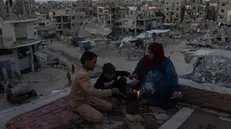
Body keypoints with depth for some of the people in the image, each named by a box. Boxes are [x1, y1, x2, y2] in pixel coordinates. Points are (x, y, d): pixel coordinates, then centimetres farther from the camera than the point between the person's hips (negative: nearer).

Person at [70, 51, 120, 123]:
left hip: (88, 98, 9)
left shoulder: (86, 72, 2)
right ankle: (79, 110, -2)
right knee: (99, 118, -23)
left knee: (109, 107, 2)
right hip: (79, 103, -9)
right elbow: (91, 91, -40)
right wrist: (110, 91, -37)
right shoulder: (82, 75, -29)